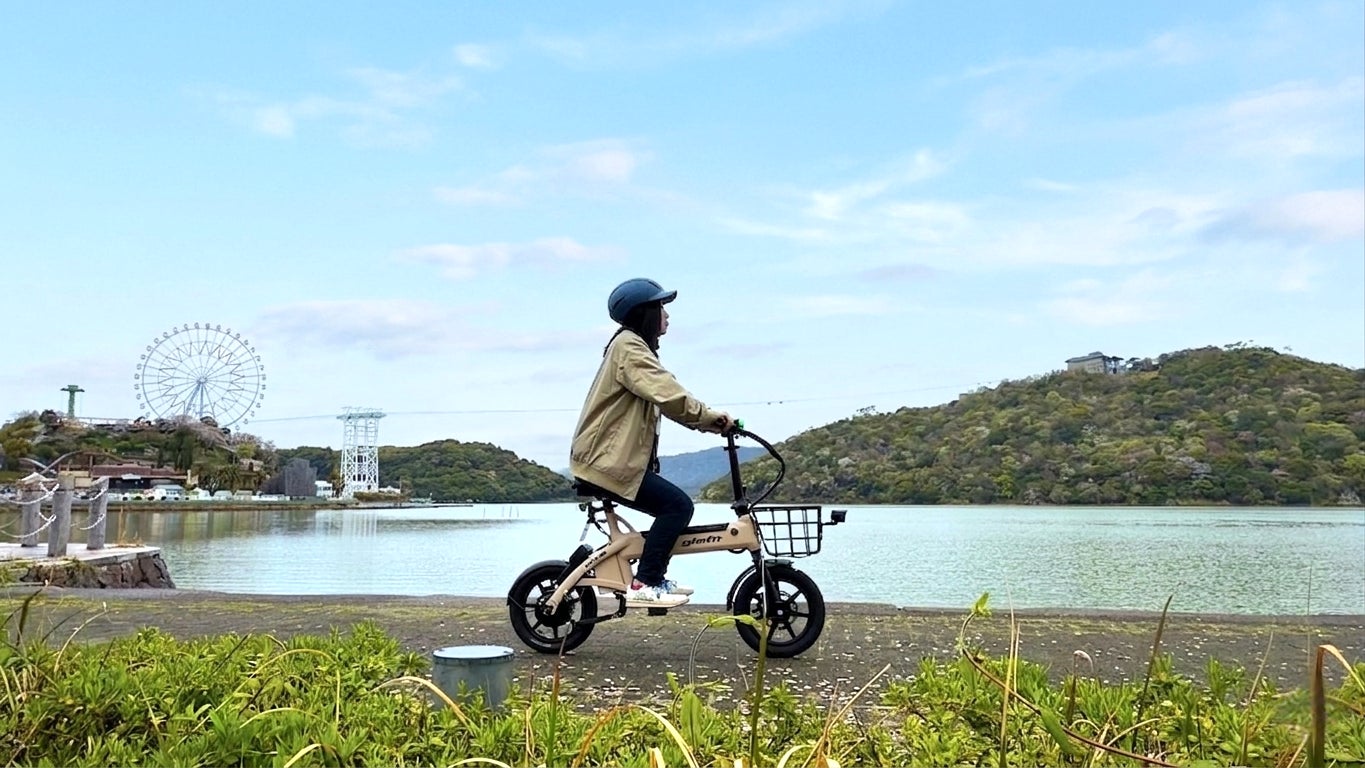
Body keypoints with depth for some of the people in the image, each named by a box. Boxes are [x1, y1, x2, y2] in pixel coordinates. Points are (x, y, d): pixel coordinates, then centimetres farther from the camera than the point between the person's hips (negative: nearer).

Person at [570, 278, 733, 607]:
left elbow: (666, 397, 16)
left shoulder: (635, 346, 22)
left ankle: (654, 577, 20)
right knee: (678, 505, -15)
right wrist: (712, 417, -19)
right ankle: (644, 585, -12)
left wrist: (709, 421, 5)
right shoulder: (628, 345, -12)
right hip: (607, 461, -10)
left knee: (673, 506, 12)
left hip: (613, 457, 10)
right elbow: (668, 394, -25)